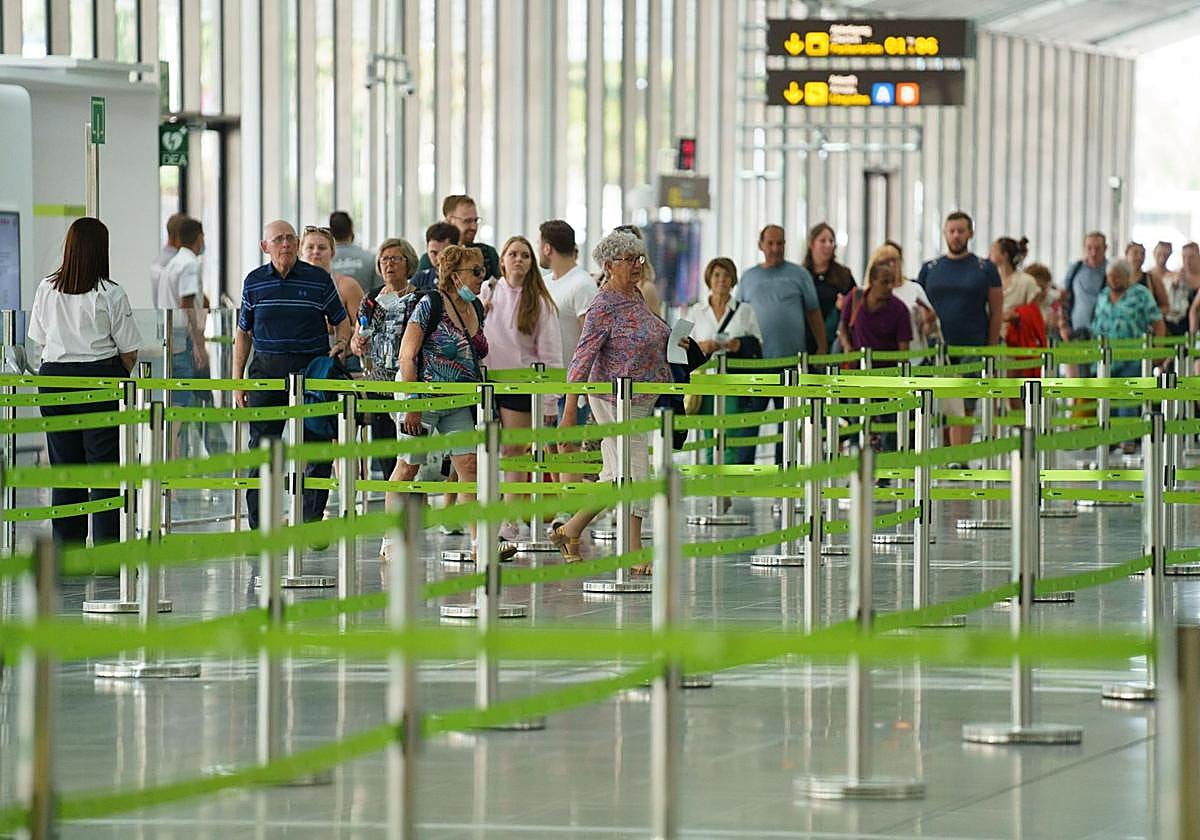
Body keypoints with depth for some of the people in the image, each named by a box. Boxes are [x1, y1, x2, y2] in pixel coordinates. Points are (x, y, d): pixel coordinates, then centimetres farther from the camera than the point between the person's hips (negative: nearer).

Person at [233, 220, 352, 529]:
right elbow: (243, 333, 12)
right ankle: (259, 528, 7)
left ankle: (312, 523, 8)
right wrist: (237, 381, 7)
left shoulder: (318, 279, 2)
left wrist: (341, 344, -10)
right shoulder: (254, 281, 7)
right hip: (266, 370, 1)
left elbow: (341, 320, 12)